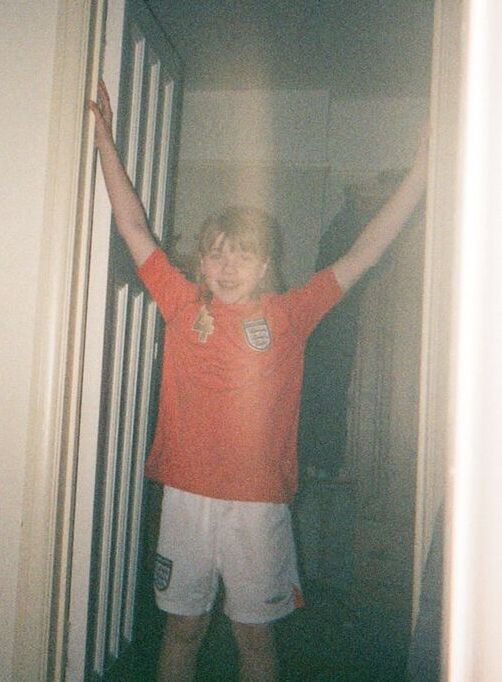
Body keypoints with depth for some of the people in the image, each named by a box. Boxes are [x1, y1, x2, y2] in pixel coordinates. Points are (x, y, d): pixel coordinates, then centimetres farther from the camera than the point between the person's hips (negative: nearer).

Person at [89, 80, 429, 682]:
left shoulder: (290, 315, -1)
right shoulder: (183, 305, 2)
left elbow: (363, 253, -1)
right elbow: (132, 226, 6)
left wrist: (423, 167, -1)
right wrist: (106, 143, 6)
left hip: (260, 503, -1)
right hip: (187, 495, 1)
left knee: (255, 633, 14)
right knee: (182, 626, 17)